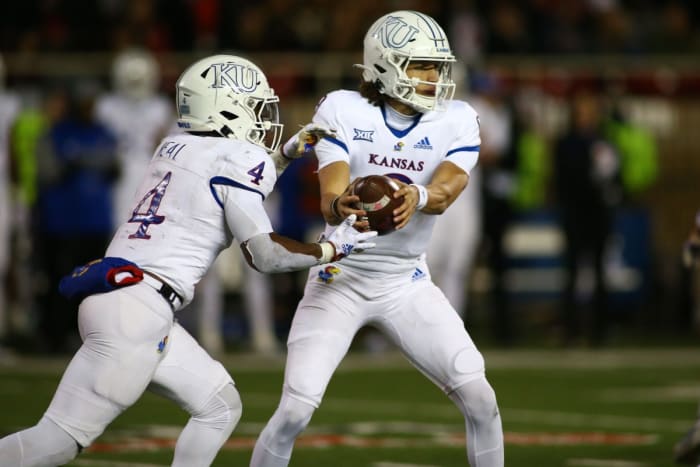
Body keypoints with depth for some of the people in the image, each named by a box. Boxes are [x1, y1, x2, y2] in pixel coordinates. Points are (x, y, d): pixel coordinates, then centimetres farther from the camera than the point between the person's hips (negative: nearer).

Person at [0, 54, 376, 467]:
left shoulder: (177, 149, 17)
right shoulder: (237, 158, -7)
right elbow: (264, 254, -7)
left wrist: (287, 154, 27)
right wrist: (332, 250, 5)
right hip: (137, 310, -9)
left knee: (221, 407, 15)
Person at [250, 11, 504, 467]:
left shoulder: (457, 122, -3)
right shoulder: (343, 111, -9)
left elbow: (444, 192, -20)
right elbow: (329, 197, -20)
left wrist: (416, 197, -45)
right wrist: (341, 207, -45)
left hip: (408, 283, 2)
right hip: (341, 277, -2)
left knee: (480, 399, -8)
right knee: (294, 412, -12)